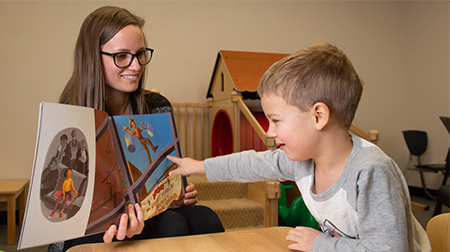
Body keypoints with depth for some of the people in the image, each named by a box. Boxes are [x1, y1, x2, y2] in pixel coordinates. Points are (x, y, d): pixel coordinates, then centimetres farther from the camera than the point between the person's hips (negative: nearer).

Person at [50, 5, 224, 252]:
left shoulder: (158, 107, 2)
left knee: (204, 217, -24)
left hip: (151, 213, 5)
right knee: (170, 224, -31)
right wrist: (114, 223, -34)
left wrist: (182, 193, -10)